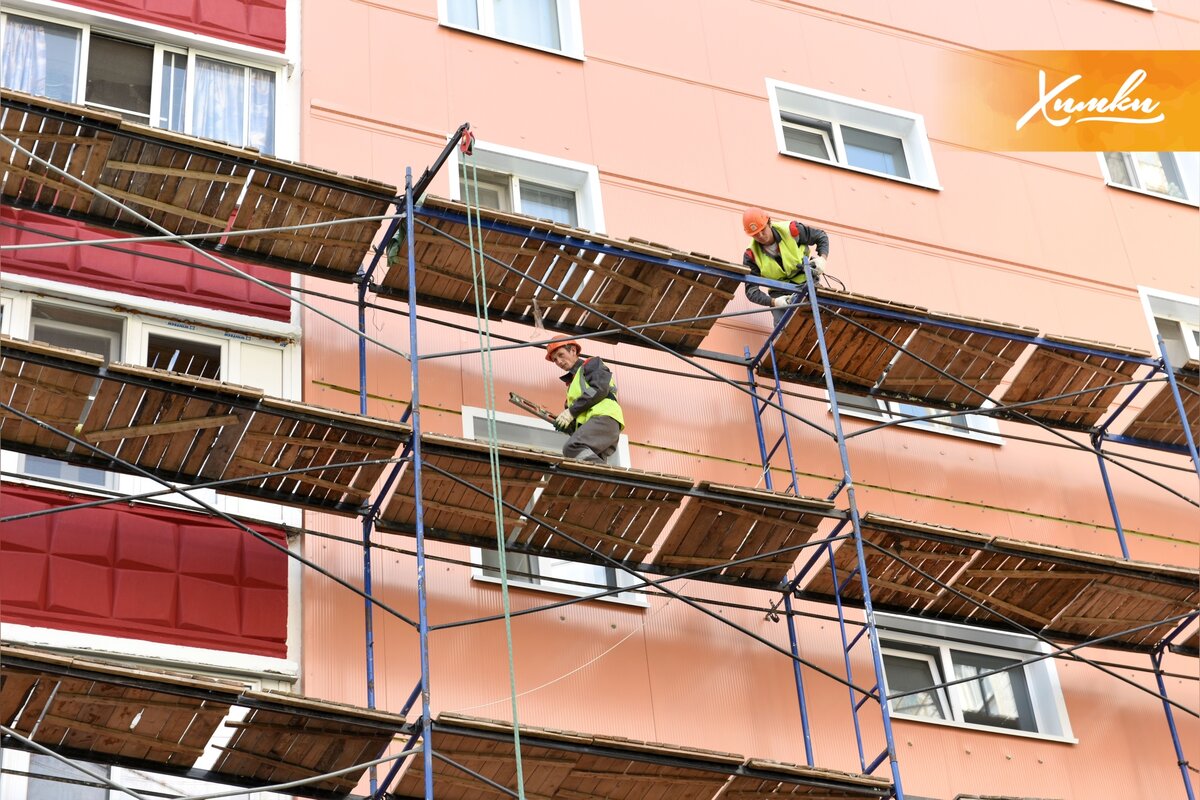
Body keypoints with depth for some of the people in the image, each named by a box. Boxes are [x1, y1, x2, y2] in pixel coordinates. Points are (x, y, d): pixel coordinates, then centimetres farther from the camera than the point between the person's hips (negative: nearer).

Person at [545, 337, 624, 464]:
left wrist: (571, 411, -5)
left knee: (572, 448, -33)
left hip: (603, 417, -8)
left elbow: (600, 389, -4)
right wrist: (567, 424, 3)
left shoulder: (592, 364, 15)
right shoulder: (573, 382, 37)